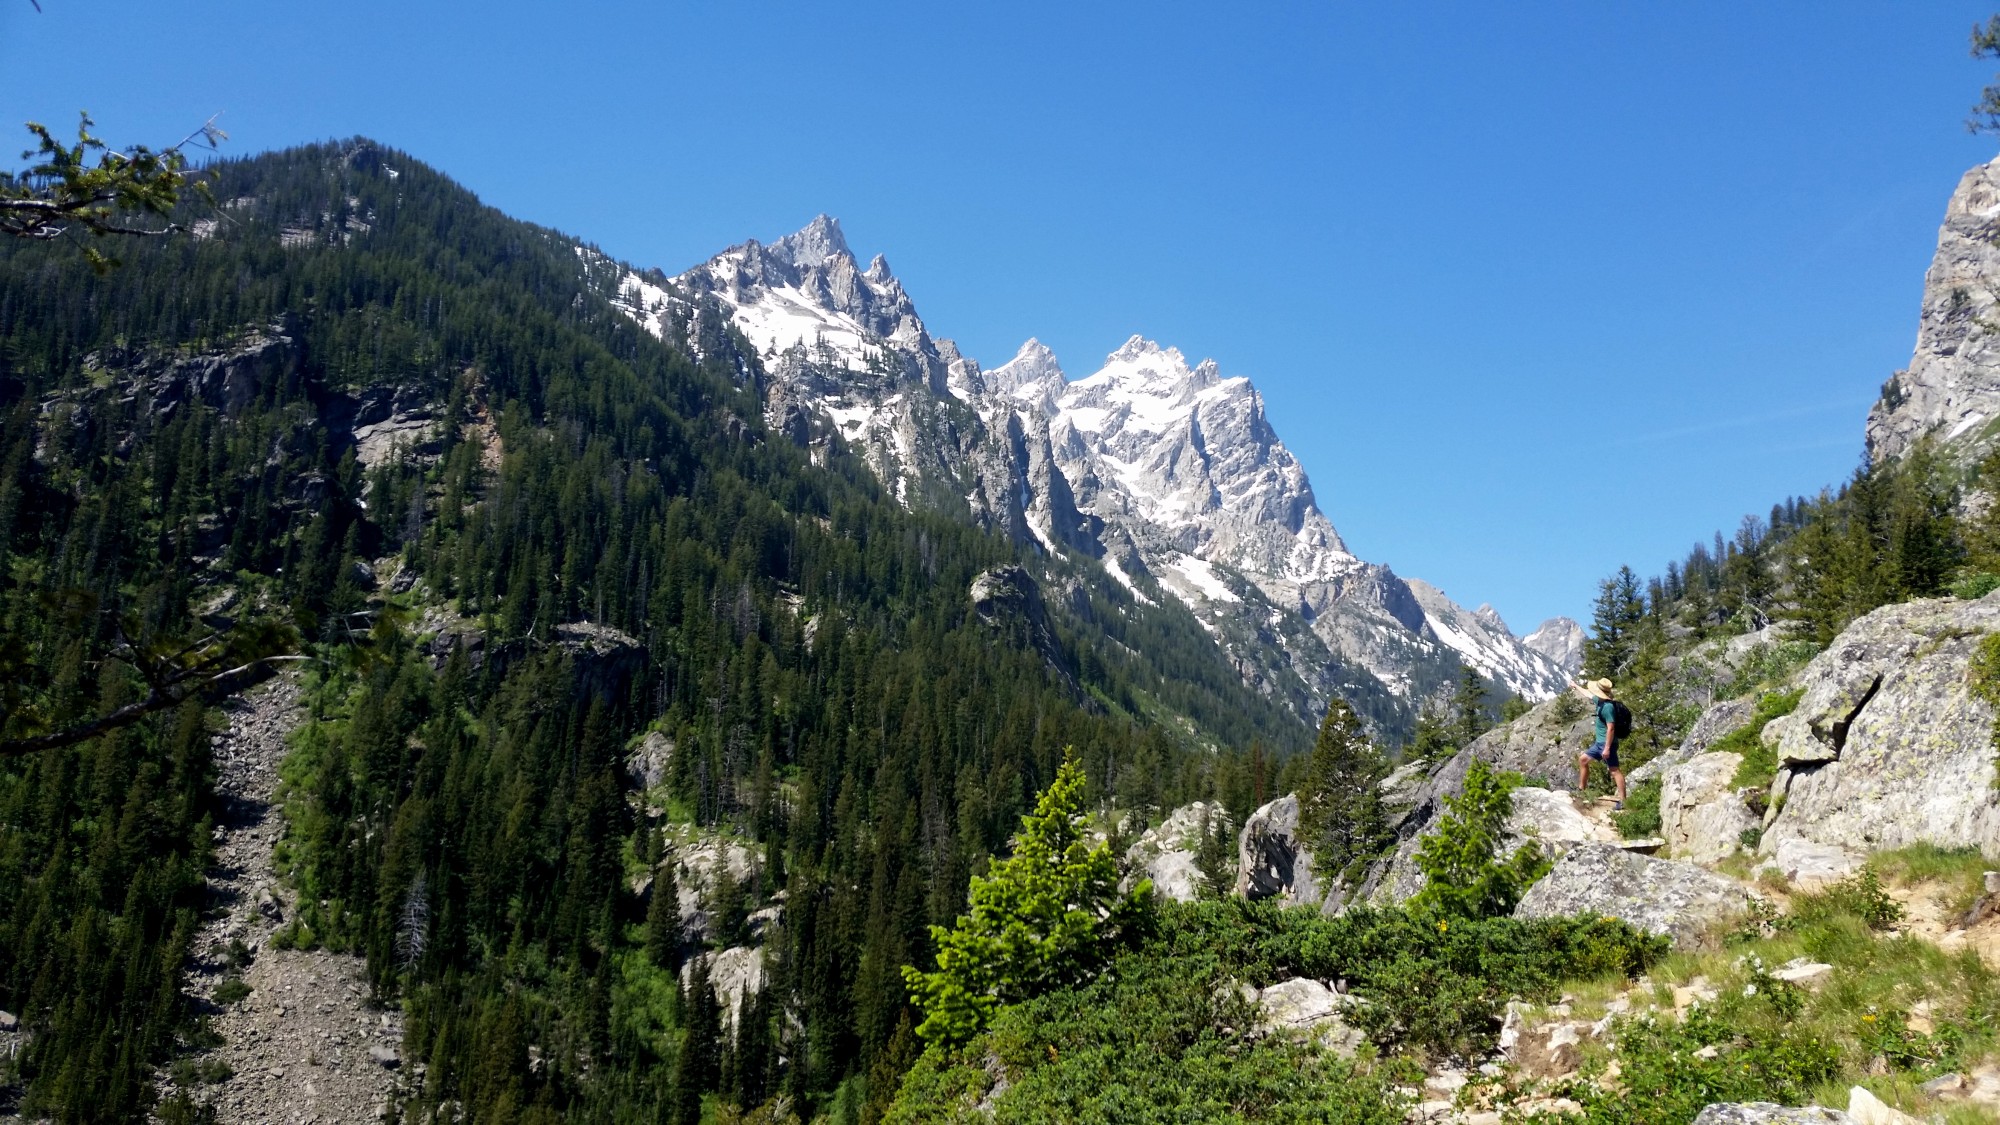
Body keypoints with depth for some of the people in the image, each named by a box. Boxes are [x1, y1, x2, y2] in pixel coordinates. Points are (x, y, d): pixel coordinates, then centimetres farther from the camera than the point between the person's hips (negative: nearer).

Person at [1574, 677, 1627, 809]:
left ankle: (1623, 801, -13)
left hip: (1607, 743, -11)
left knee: (1614, 770, -11)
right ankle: (1581, 789, 27)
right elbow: (1589, 695, 30)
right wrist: (1576, 687, 45)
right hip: (1599, 742, 11)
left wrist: (1607, 748, -25)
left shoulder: (1608, 707, -22)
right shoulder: (1600, 700, 7)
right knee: (1582, 759, 19)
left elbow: (1611, 729, -25)